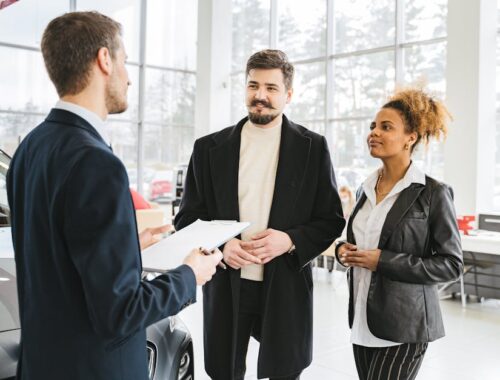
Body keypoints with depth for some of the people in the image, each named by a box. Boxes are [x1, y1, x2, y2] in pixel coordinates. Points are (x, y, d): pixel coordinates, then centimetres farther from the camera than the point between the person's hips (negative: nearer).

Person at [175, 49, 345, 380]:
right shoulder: (209, 147, 3)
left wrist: (291, 240, -16)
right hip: (225, 286, 1)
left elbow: (332, 219, 2)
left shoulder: (312, 147, 1)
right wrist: (220, 245, -13)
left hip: (285, 288, -1)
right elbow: (187, 218, 6)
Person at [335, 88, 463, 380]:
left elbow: (452, 264, -11)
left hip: (403, 325, -6)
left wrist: (383, 261, -18)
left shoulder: (434, 193, -10)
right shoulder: (366, 188, 8)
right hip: (362, 318, 6)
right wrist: (345, 250, -2)